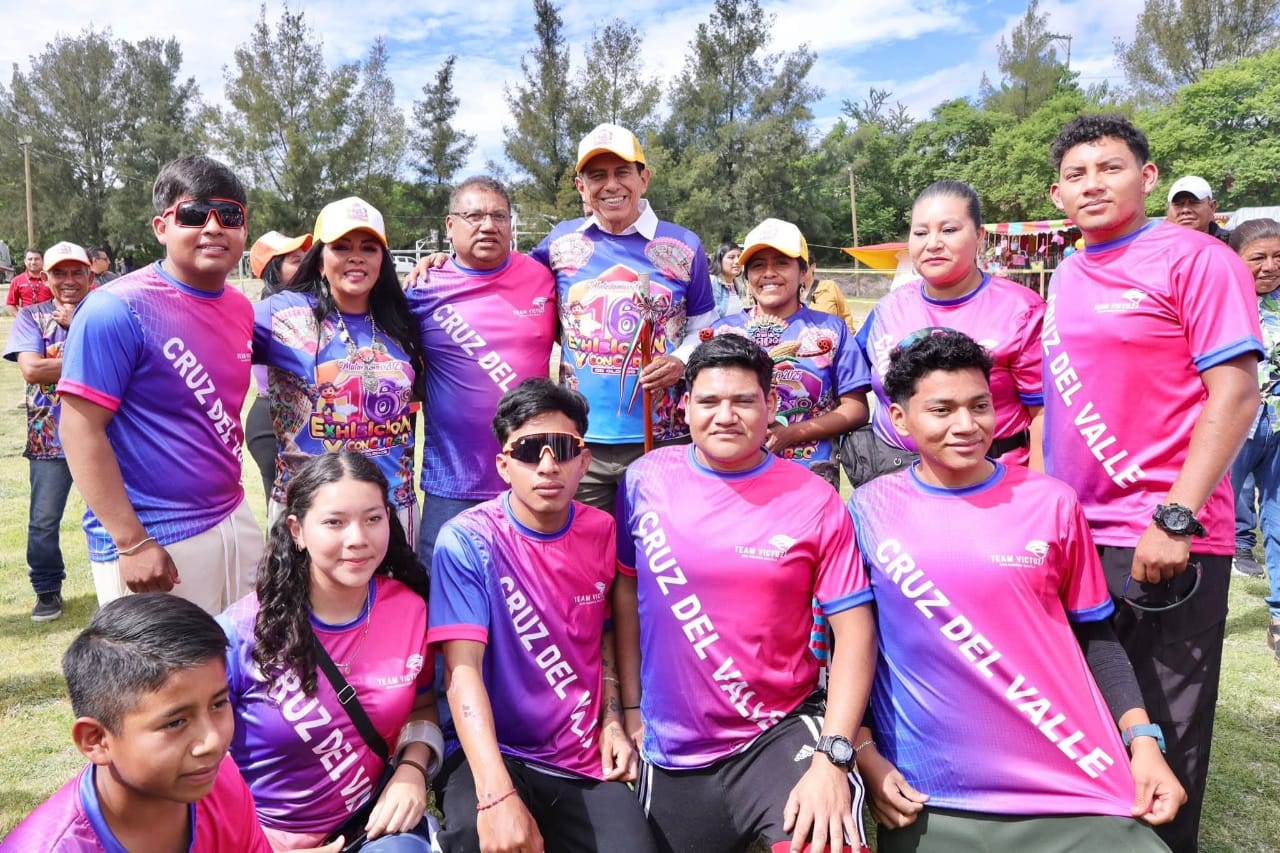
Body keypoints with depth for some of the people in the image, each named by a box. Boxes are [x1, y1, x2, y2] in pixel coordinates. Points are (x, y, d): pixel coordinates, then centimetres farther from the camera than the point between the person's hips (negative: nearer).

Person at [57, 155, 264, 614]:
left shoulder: (241, 307, 6)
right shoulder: (117, 309, -14)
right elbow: (80, 428, -15)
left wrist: (228, 499, 15)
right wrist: (132, 543, -18)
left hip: (235, 521, 7)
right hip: (154, 540, -6)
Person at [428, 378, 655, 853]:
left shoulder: (602, 532, 2)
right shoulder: (467, 541, -12)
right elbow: (463, 668, -20)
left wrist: (612, 722, 3)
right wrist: (497, 795, -30)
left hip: (586, 760, 4)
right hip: (492, 752, -4)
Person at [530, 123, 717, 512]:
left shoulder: (683, 246, 3)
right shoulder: (562, 241, 5)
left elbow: (704, 328, 10)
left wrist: (683, 360, -9)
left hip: (662, 440, -1)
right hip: (579, 441, 1)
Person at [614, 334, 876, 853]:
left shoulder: (815, 502, -8)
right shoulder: (645, 479, -3)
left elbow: (854, 631, -8)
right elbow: (625, 590, 7)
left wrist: (832, 757, -17)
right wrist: (631, 709, 7)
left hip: (783, 735, -2)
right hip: (672, 752, 3)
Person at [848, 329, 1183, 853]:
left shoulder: (1052, 503, 0)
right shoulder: (869, 510, -3)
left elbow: (1093, 636, 8)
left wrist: (1142, 740, -2)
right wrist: (864, 754, -3)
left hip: (1071, 789, 1)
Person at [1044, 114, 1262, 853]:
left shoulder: (1196, 258, -7)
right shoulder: (1066, 276, 12)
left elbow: (1237, 393, -14)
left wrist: (1176, 519, -20)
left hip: (1163, 539, -7)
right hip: (1069, 533, 7)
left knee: (1161, 729, 6)